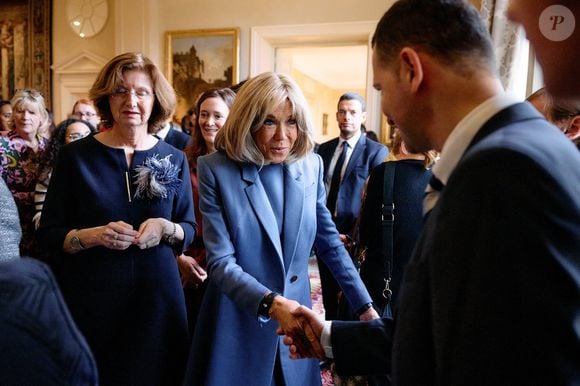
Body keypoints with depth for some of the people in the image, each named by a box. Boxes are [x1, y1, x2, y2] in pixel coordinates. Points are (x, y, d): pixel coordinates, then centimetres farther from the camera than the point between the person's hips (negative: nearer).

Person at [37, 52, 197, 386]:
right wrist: (94, 235, -19)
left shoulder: (174, 159, 2)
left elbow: (190, 230, 6)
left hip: (157, 294, 2)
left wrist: (167, 229, -15)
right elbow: (49, 233, -1)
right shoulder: (76, 156, -3)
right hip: (91, 297, -1)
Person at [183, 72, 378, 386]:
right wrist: (272, 303, -31)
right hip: (237, 327, -3)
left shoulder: (311, 165, -2)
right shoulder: (216, 169, -12)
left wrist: (365, 305, 6)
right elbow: (221, 263, -16)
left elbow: (329, 242, 7)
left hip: (296, 321, 3)